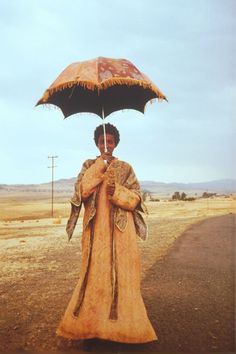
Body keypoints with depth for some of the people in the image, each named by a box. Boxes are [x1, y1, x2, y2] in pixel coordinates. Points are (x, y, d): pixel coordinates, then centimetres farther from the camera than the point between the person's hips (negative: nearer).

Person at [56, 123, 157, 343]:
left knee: (121, 274, 0)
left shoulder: (125, 168, 7)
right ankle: (92, 322, 18)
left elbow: (135, 198, 3)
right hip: (96, 230, 0)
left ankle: (121, 322, 14)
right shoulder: (89, 166, 9)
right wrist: (99, 165, -13)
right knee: (94, 273, 3)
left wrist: (117, 191, -15)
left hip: (120, 230, 0)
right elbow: (82, 190, -9)